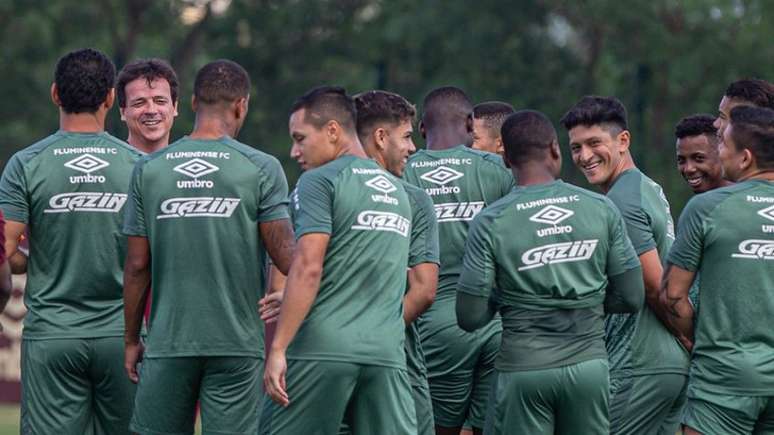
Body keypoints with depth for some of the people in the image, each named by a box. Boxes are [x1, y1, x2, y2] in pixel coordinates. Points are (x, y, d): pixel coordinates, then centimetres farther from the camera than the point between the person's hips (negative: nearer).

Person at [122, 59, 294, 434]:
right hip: (237, 345, -1)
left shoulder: (149, 169, 2)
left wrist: (132, 339, 12)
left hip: (167, 343, 1)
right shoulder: (261, 169, -4)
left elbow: (137, 265, 4)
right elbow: (285, 256, -8)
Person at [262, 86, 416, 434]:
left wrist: (277, 349, -13)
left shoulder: (319, 182, -3)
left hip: (324, 350, -6)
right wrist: (288, 302, 30)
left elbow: (308, 268, -13)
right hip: (387, 353, 6)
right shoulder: (397, 191, 20)